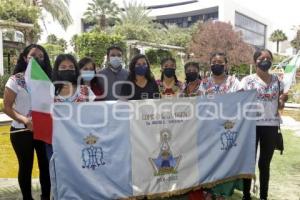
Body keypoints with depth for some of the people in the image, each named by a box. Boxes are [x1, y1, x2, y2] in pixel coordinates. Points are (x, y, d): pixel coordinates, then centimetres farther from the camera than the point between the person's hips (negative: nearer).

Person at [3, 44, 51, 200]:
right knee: (26, 167, 10)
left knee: (46, 165, 10)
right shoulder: (15, 80, -6)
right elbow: (7, 107, -9)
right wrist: (24, 120, -24)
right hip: (22, 131, -3)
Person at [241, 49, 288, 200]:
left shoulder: (277, 80, 8)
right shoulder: (247, 80, -2)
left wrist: (283, 100, -9)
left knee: (265, 163, 11)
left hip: (271, 126, 3)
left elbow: (279, 106, 12)